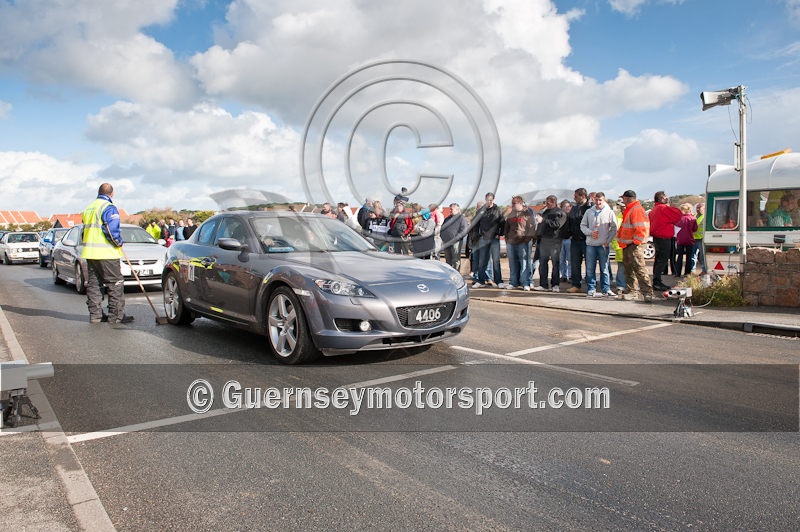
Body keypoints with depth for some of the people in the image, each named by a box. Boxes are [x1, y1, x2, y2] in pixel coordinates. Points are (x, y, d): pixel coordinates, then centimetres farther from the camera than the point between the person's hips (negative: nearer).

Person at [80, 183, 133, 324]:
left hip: (89, 253, 8)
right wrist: (119, 243, -3)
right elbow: (112, 231, -19)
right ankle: (115, 315, -3)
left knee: (93, 283, 11)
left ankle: (95, 314, 14)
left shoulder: (88, 208, 17)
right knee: (115, 283, -3)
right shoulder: (109, 208, -11)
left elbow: (85, 229, 21)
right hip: (106, 254, -8)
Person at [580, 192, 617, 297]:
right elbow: (582, 225, 11)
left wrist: (608, 241, -4)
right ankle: (591, 290, 8)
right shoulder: (589, 212, 8)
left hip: (603, 245, -1)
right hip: (590, 244, 2)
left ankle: (606, 289, 12)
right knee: (590, 269, 2)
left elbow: (614, 228, 5)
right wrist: (590, 232, -7)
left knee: (604, 268, 4)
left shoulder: (609, 212, 3)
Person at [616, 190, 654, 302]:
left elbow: (641, 228, -21)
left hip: (634, 245, -11)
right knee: (629, 269, 15)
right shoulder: (629, 210, 19)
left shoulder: (637, 210, -14)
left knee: (639, 269, -11)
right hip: (627, 245, 11)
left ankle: (647, 293, -10)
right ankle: (630, 292, 22)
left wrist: (636, 242, -20)